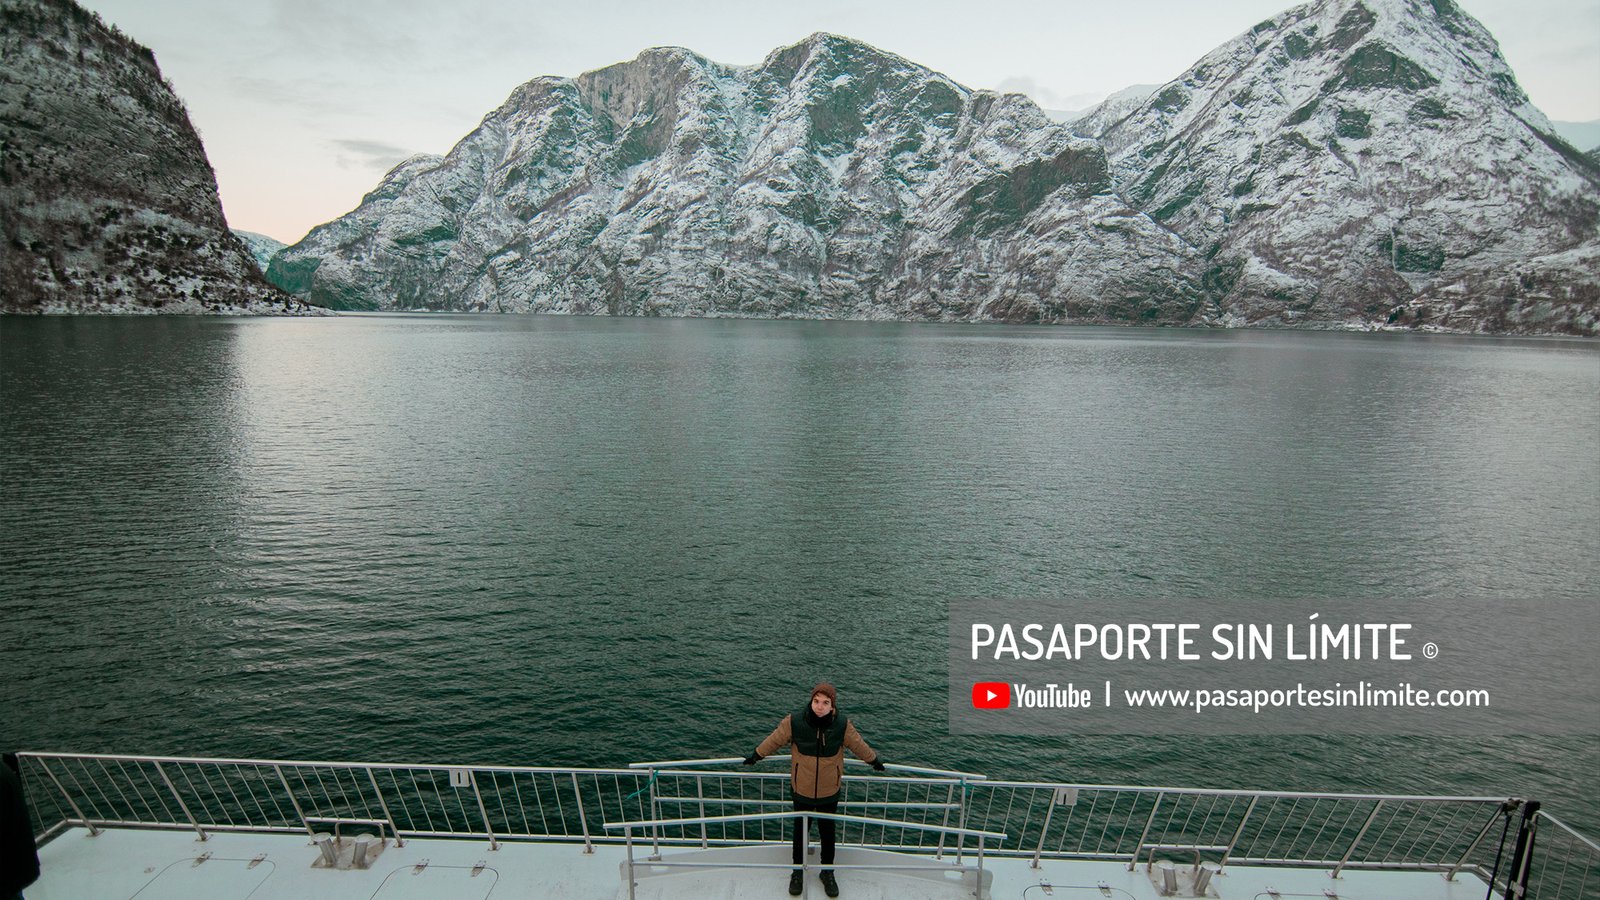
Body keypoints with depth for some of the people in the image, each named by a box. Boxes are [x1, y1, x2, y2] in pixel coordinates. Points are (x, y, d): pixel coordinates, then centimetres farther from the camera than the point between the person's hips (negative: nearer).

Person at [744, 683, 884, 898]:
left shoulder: (842, 725, -20)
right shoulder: (794, 721, -23)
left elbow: (859, 746, -1)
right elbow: (774, 740, -5)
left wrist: (874, 760, 13)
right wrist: (756, 756, 8)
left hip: (829, 791, 1)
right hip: (801, 790, 0)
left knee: (827, 831, 19)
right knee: (800, 830, 19)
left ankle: (827, 872, 43)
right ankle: (797, 871, 42)